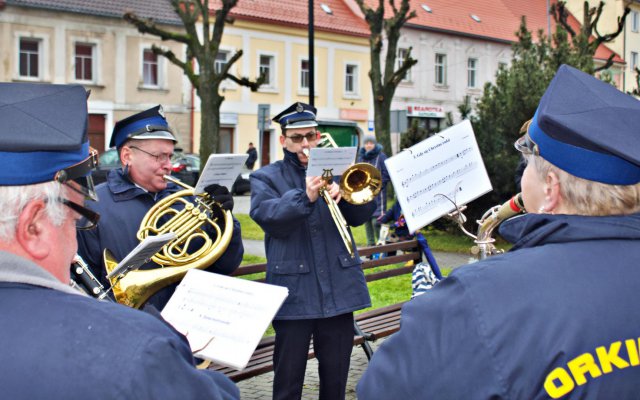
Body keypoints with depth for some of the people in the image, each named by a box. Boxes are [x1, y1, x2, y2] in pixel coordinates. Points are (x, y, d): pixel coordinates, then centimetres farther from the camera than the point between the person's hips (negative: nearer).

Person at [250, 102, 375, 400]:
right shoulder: (266, 178, 5)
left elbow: (360, 216, 5)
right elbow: (268, 217, -13)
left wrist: (344, 193, -15)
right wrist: (304, 197, -27)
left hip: (339, 288, 3)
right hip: (294, 292, -3)